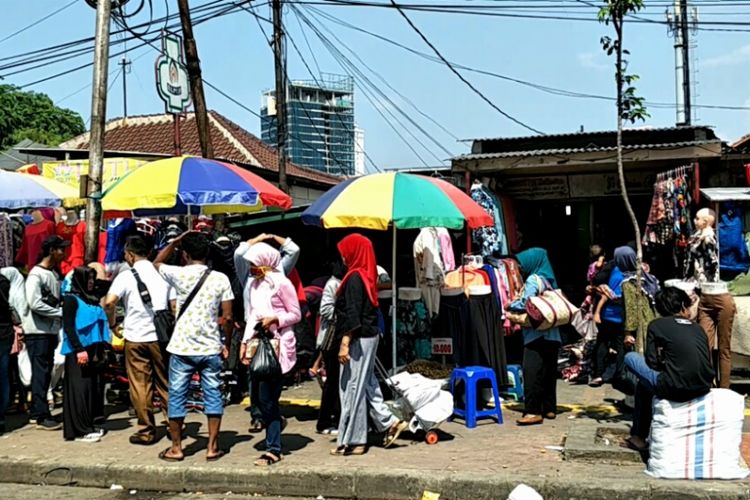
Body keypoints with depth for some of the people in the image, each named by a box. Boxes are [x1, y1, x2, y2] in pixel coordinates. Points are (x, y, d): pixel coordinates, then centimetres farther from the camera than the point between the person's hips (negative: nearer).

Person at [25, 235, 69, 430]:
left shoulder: (55, 274, 14)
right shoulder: (36, 275, -11)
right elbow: (35, 304, -20)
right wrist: (61, 312, -16)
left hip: (51, 331, 8)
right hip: (38, 332, -8)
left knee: (45, 373, 11)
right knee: (41, 373, -5)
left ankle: (36, 412, 19)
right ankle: (42, 416, -2)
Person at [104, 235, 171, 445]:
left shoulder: (126, 276, -6)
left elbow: (109, 302, -18)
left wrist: (111, 323, -2)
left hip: (135, 337, -3)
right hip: (160, 336, 3)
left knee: (140, 386, 5)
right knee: (165, 384, 12)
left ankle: (146, 431, 9)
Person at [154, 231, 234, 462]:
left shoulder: (179, 274, -6)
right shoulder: (220, 279, -3)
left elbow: (157, 263, 17)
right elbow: (228, 317, -3)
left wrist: (175, 241, 14)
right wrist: (227, 344, 9)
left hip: (182, 348, -1)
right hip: (211, 348, 1)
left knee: (177, 397, 9)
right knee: (213, 397, 10)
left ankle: (176, 448, 17)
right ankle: (213, 447, 13)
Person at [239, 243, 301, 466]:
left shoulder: (281, 283, -7)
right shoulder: (253, 284, 14)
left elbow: (296, 315, -4)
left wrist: (275, 319, -18)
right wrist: (245, 341, 13)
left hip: (278, 344, -7)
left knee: (266, 397, -7)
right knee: (260, 395, 5)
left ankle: (273, 449, 1)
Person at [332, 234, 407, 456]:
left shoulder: (354, 278, -15)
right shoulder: (367, 276, 12)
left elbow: (352, 315, -21)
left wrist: (344, 343, -21)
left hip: (358, 339, -9)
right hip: (369, 336, 9)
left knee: (352, 387, -2)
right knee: (367, 384, 18)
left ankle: (351, 441, 5)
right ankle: (389, 423, 21)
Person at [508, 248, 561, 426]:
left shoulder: (533, 280, -8)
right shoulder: (548, 279, 16)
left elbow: (525, 304, -17)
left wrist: (510, 305, 2)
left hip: (536, 333, -9)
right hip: (552, 334, 9)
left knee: (531, 371, -10)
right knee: (549, 371, 11)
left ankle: (533, 411, -13)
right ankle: (549, 408, 17)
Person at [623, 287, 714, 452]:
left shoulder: (657, 325, 5)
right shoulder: (697, 327, 17)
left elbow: (652, 363, 3)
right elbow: (707, 362, 19)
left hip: (675, 389, -6)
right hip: (703, 388, 6)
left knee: (630, 357, 19)